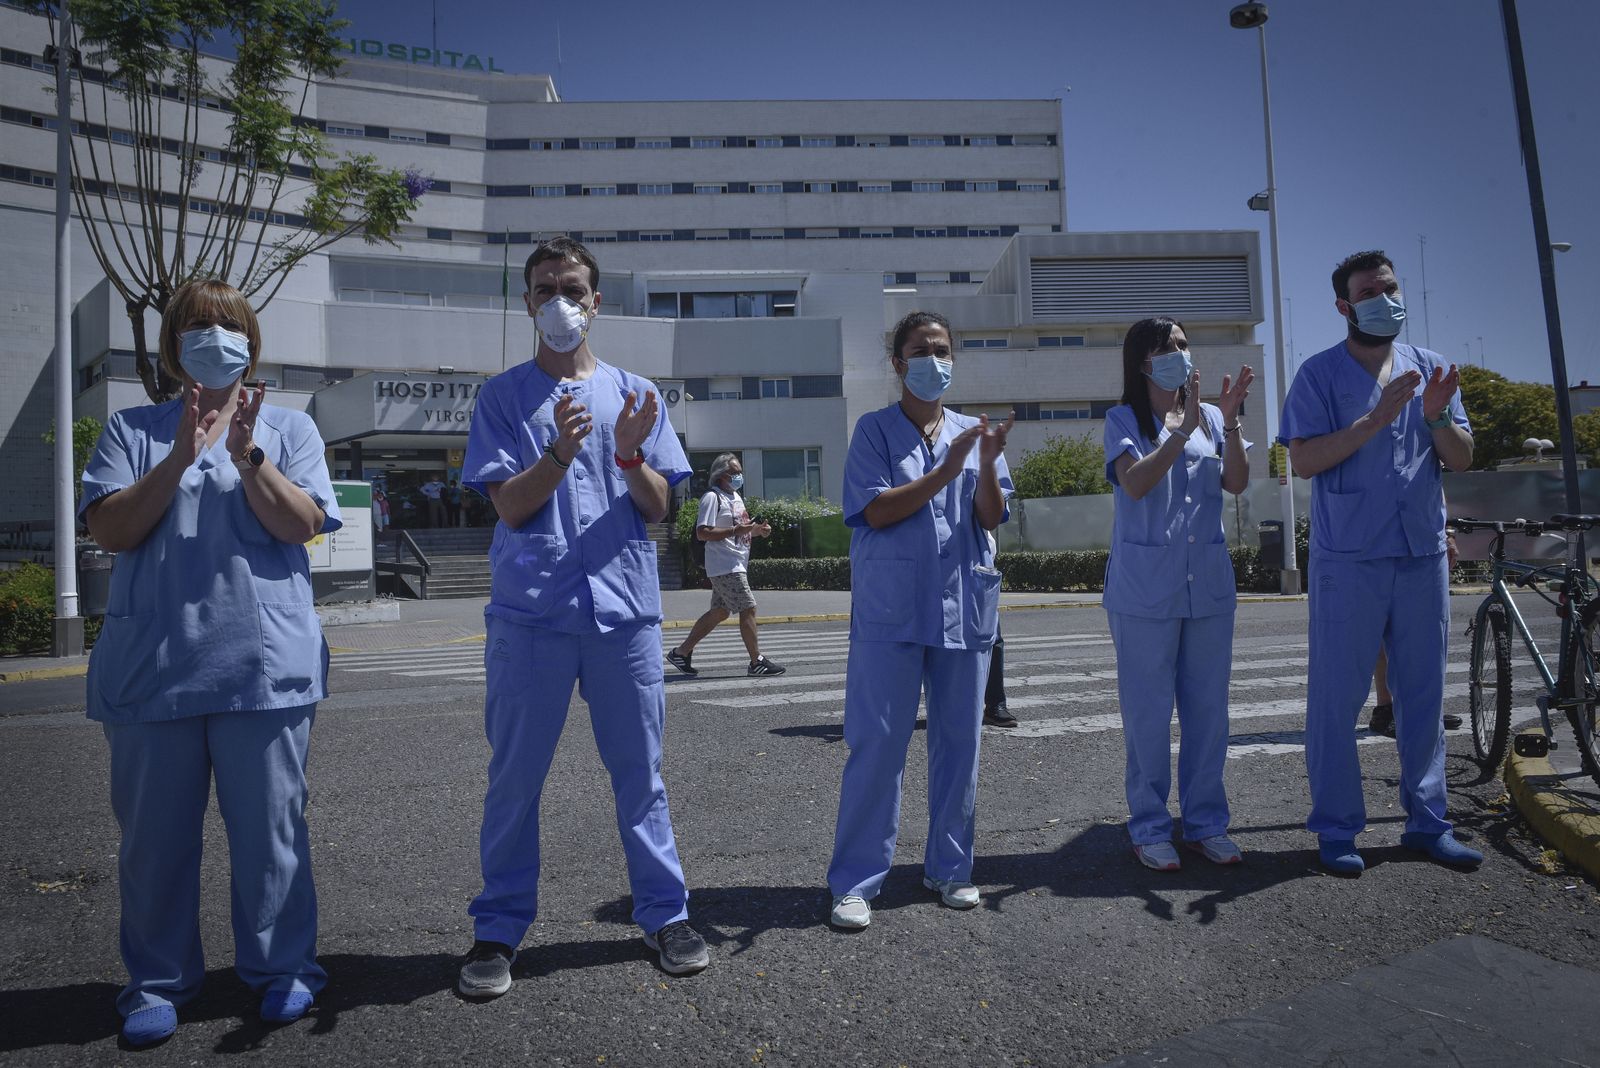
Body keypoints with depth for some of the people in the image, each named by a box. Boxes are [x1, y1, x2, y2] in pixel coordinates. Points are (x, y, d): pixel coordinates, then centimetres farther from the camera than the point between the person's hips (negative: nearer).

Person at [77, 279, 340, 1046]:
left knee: (268, 826, 6)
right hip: (151, 667, 2)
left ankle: (281, 967, 22)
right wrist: (181, 457, -13)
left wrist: (247, 456, -17)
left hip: (262, 666, -1)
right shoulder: (133, 430, 10)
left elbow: (301, 525, -5)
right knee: (154, 833, 10)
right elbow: (108, 530, -3)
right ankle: (158, 980, 26)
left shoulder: (288, 428, 7)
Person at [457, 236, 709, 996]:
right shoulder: (503, 397, 6)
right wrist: (560, 452, -20)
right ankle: (500, 928, 19)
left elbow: (657, 508, 5)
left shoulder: (635, 394, 10)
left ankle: (664, 912, 21)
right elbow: (509, 506, -3)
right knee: (515, 777, 5)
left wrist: (630, 454, -14)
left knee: (640, 770, 8)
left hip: (626, 608, 1)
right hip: (530, 612, -1)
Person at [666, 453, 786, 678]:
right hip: (725, 565, -10)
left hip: (737, 564, 10)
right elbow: (702, 532, -19)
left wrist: (757, 530, 8)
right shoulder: (713, 497, -11)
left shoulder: (736, 497, 19)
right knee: (748, 608, -8)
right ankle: (757, 662, -1)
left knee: (720, 611, 12)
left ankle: (682, 652, 19)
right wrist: (736, 530, -24)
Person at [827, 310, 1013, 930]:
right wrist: (947, 470, -15)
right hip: (890, 608, -4)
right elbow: (875, 510, -10)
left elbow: (992, 518, 4)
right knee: (877, 745, -4)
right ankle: (856, 880, 6)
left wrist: (988, 464, -13)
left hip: (964, 606, 4)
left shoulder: (971, 433, 13)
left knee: (959, 741, 10)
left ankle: (949, 867, 24)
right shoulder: (875, 430, 3)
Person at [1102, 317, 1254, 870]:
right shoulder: (1124, 420, 0)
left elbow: (1238, 483, -3)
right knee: (1149, 711, 1)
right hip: (1145, 586, -4)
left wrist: (1231, 423, -16)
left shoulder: (1211, 416, 10)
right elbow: (1135, 482, -16)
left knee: (1208, 707, 9)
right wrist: (1184, 428, -21)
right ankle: (1150, 827, 12)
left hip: (1209, 582, 4)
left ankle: (1206, 821, 21)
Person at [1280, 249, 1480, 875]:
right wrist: (1376, 418, -18)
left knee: (1424, 692, 10)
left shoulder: (1428, 369, 13)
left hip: (1424, 555, 5)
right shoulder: (1320, 374, 0)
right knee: (1337, 694, -1)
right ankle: (1336, 828, 9)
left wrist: (1437, 417, -10)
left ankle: (1427, 821, 22)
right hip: (1348, 559, -4)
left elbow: (1462, 459, 9)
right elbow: (1303, 460, -10)